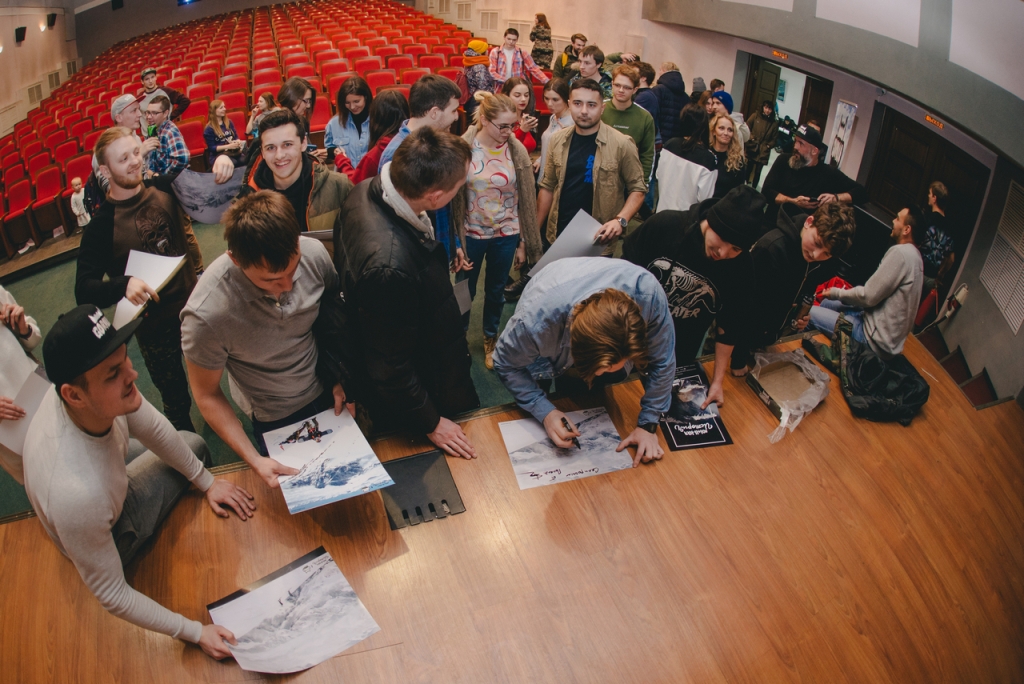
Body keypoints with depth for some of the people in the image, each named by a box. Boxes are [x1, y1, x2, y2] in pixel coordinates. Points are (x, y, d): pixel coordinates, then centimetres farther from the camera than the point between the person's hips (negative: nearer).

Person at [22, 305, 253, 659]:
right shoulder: (78, 496, -49)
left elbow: (153, 428, -11)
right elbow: (111, 596, -32)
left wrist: (206, 481, -1)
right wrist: (196, 633, -26)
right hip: (113, 535, -5)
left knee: (193, 444, 17)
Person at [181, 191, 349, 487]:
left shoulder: (314, 252, -26)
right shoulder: (206, 315, -34)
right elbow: (207, 396, -17)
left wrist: (341, 377, -9)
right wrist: (254, 460, -23)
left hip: (328, 393, 3)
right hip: (275, 419, -3)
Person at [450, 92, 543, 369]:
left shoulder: (517, 151, -9)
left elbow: (526, 200, -2)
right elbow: (453, 198, -9)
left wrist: (523, 242, 0)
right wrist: (455, 242, -10)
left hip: (506, 234, 2)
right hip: (471, 233, -1)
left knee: (496, 291, 18)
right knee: (464, 292, 14)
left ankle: (490, 339, 40)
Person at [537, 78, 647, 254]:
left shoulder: (621, 144, -10)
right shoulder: (558, 140, 2)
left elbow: (637, 188, -5)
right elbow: (548, 186, 9)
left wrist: (621, 220, -21)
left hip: (597, 242, -3)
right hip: (557, 237, 4)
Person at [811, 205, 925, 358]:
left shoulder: (900, 253, -21)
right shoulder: (914, 255, 10)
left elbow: (868, 296, -20)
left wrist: (836, 293, -4)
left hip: (876, 340, -10)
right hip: (886, 332, 10)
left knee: (810, 313, -8)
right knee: (826, 303, 22)